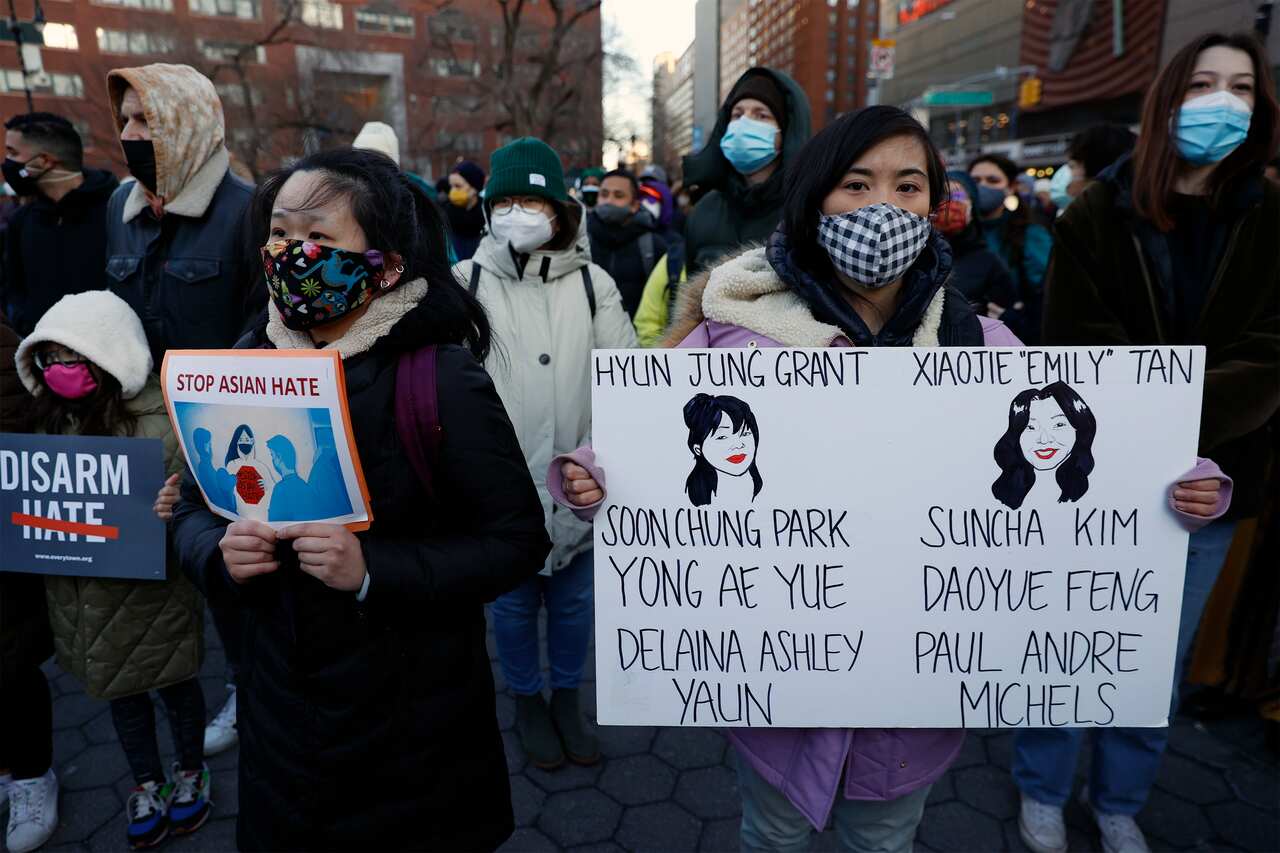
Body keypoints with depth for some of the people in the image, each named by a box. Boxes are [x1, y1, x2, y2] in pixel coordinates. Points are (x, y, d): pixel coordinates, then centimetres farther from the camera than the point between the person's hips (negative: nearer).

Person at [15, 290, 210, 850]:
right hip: (80, 598, 5)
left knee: (174, 685, 16)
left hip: (153, 597, -5)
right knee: (119, 690, 22)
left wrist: (166, 516, -40)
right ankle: (147, 783, 45)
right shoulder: (48, 419, -2)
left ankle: (191, 773, 42)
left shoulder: (163, 427, -20)